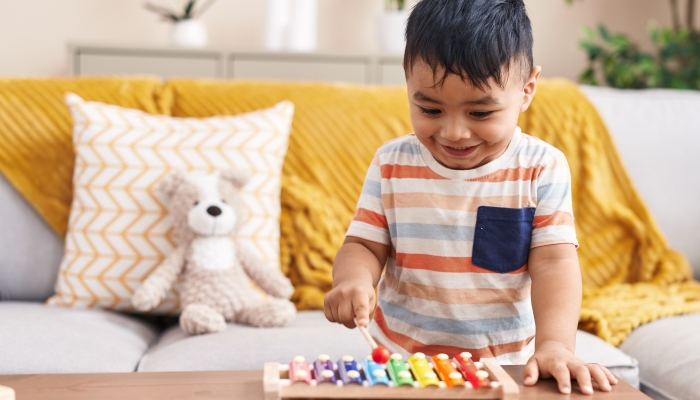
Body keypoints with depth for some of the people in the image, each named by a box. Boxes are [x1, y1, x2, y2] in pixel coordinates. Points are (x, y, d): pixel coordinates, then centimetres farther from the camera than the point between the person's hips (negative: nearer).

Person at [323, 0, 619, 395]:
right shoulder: (392, 164, 1)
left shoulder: (542, 168, -4)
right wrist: (353, 279, -18)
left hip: (508, 365, 0)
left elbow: (554, 262, -10)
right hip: (400, 359, 1)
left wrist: (555, 342, -26)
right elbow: (364, 245, 5)